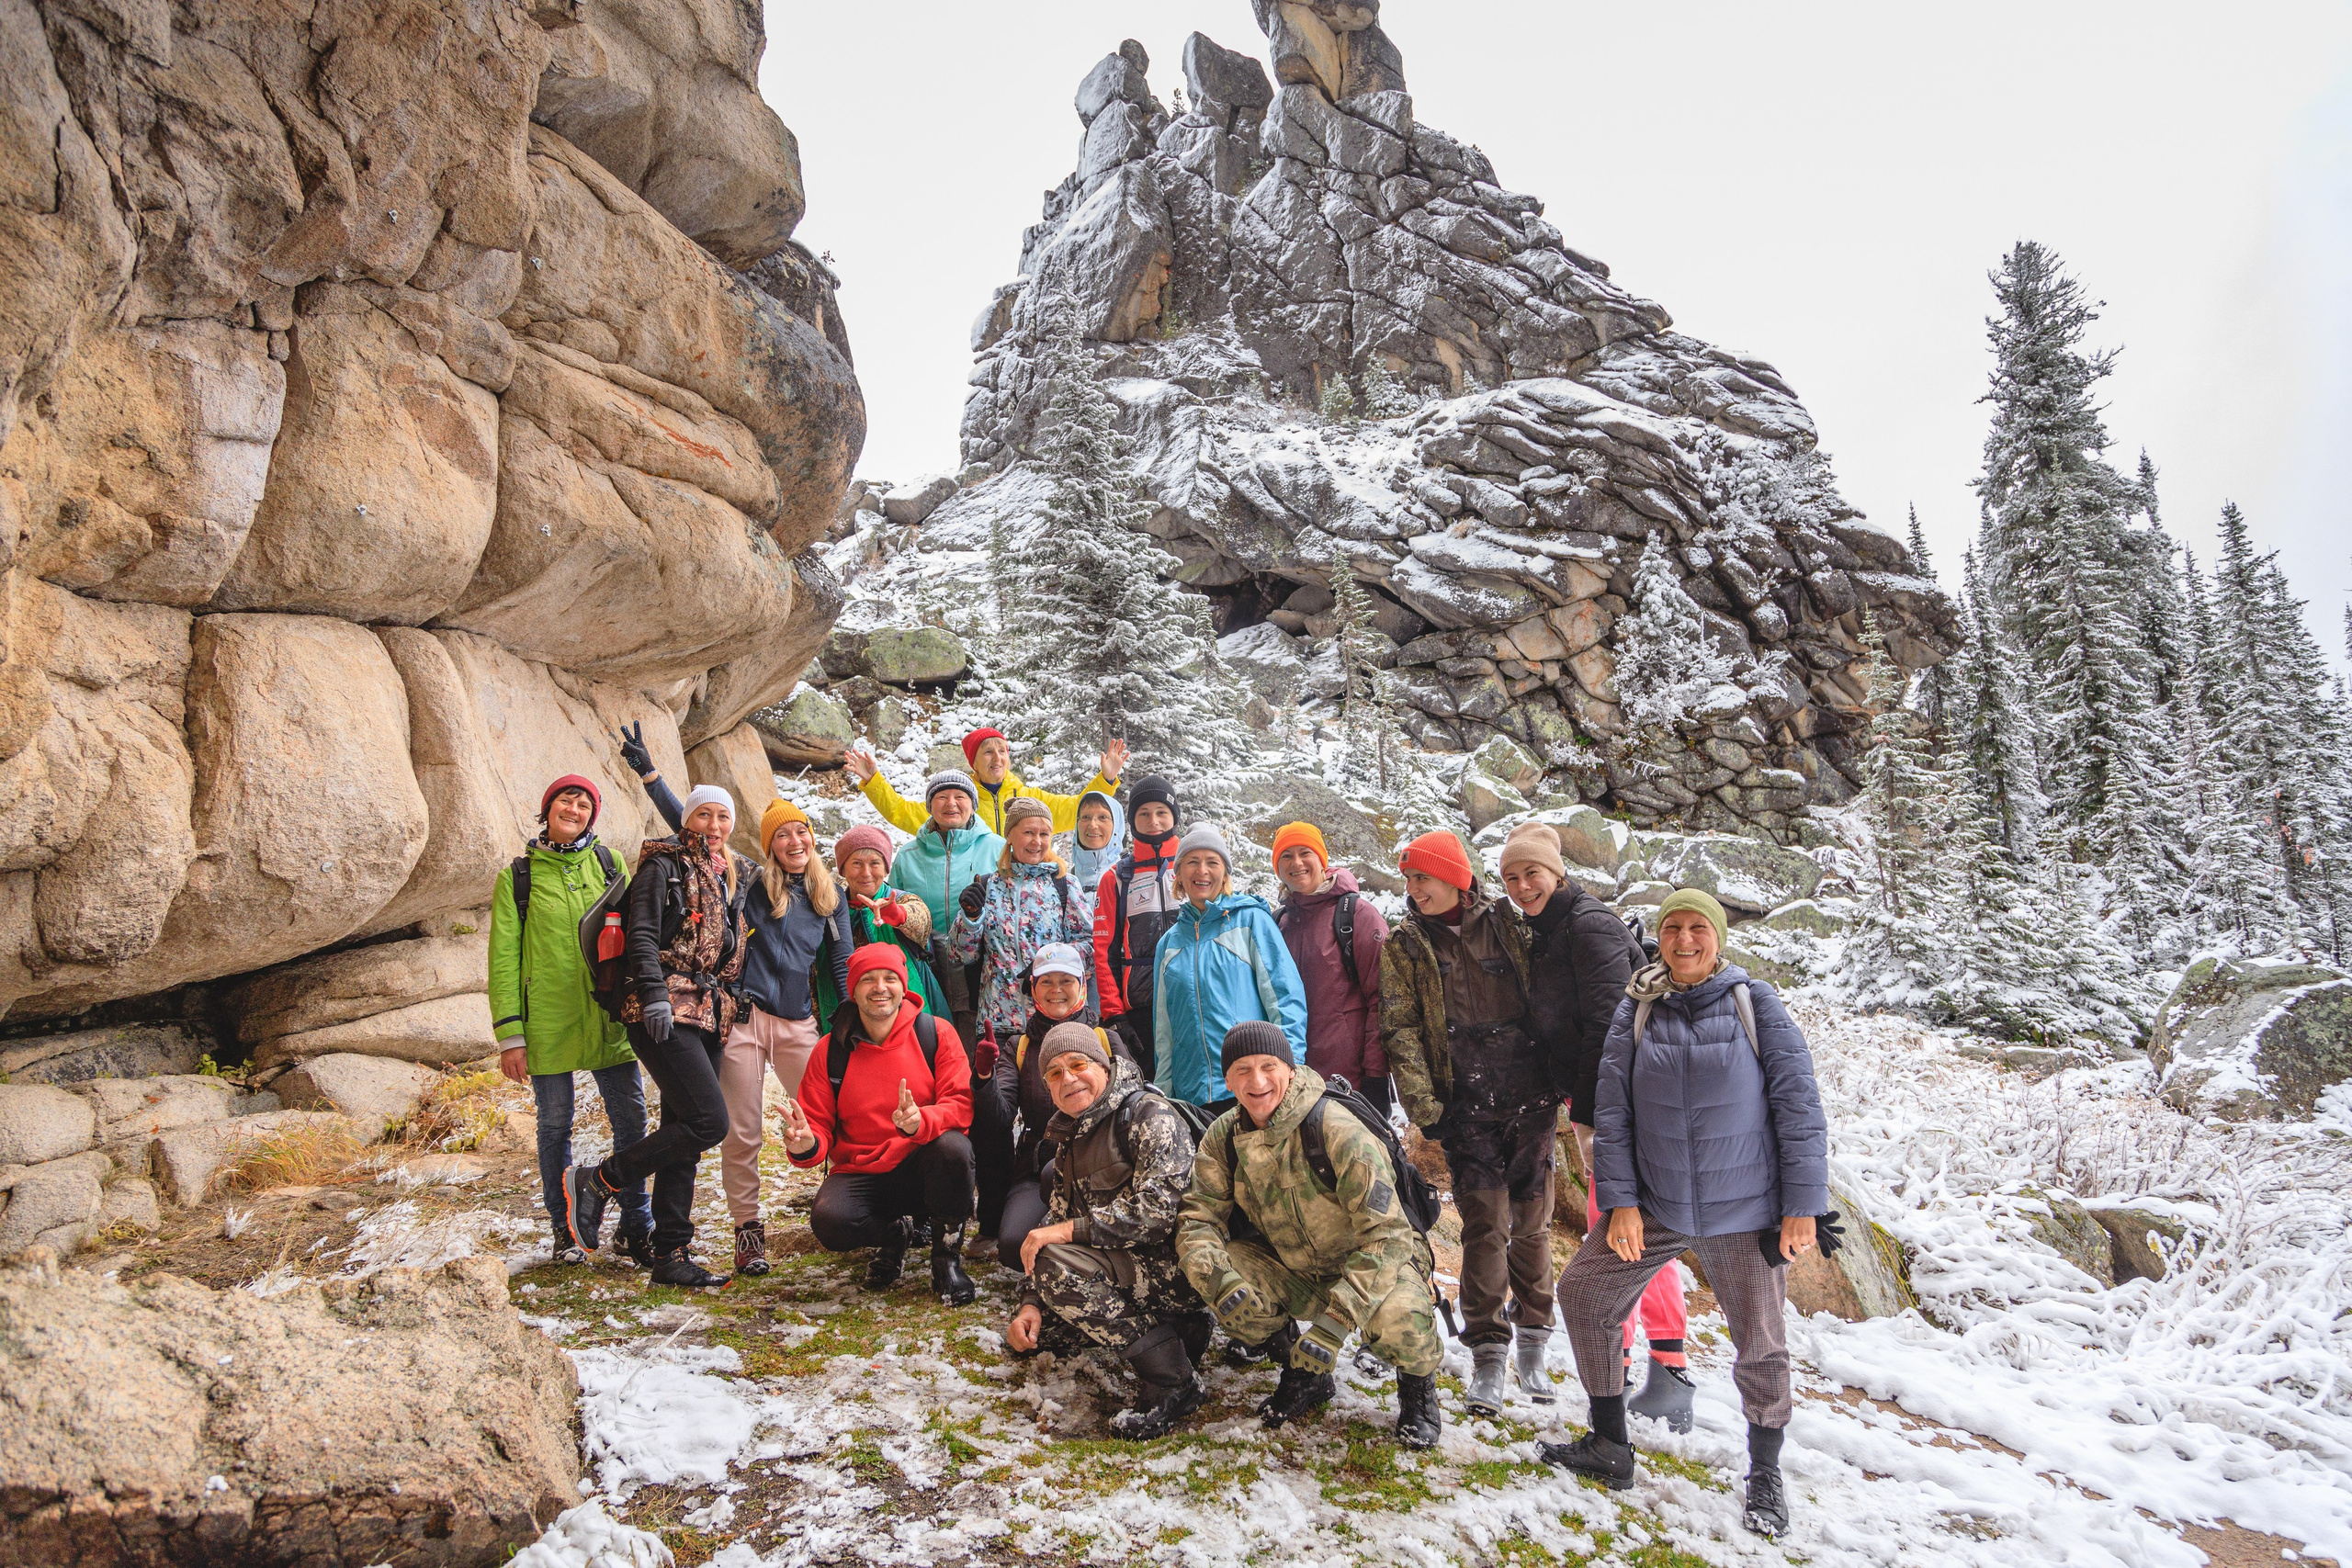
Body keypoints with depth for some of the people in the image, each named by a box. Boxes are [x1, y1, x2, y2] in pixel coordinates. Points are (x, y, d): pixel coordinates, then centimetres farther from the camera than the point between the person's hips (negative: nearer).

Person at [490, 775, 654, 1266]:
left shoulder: (609, 864, 8)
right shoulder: (518, 876, 3)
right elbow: (503, 959, 2)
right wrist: (509, 1033, -5)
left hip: (610, 1017, 1)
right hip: (548, 1020, -1)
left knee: (631, 1120, 0)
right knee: (555, 1125, 7)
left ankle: (637, 1227, 12)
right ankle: (567, 1231, 21)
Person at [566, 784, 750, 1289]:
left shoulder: (733, 877, 20)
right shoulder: (664, 865, -1)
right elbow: (642, 936, -10)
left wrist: (732, 1007, 20)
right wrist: (654, 995, -21)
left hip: (708, 1017, 7)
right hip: (666, 1014, -7)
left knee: (684, 1136, 6)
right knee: (709, 1122, -17)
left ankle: (671, 1256, 10)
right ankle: (598, 1181, -3)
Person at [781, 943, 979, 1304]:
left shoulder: (937, 1034, -3)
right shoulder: (831, 1050, 2)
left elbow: (961, 1104, -11)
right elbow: (819, 1125, 4)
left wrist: (920, 1121, -34)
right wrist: (806, 1145, -22)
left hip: (923, 1171, -1)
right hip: (861, 1175, 1)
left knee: (953, 1146, -34)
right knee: (828, 1220, -30)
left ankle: (947, 1255, -7)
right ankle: (895, 1232, 7)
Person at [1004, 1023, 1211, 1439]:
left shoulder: (1150, 1116, -13)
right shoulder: (1071, 1141, 15)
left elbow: (1159, 1209, -25)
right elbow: (1056, 1219, 13)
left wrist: (1070, 1230, -23)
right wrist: (1031, 1304, 0)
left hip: (1176, 1266, -10)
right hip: (1131, 1268, 10)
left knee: (1056, 1265, -26)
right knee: (1036, 1329, 9)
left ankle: (1173, 1382, -19)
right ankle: (1176, 1332, 8)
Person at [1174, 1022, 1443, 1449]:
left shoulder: (1341, 1134, -27)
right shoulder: (1222, 1139, -10)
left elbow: (1385, 1236, -29)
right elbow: (1197, 1218, -10)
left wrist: (1334, 1321, -39)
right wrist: (1219, 1280, -33)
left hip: (1378, 1264, -5)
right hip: (1294, 1272, 5)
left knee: (1398, 1323, -37)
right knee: (1206, 1271, -20)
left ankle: (1418, 1379, 3)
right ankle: (1302, 1372, 5)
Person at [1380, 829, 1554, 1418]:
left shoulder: (1506, 922, 4)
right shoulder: (1405, 947, 4)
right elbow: (1401, 1031, -1)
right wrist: (1424, 1107, -10)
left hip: (1531, 1097, 1)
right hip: (1467, 1104, -1)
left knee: (1532, 1221, 8)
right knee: (1484, 1225, -5)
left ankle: (1532, 1344, 24)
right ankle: (1487, 1356, 4)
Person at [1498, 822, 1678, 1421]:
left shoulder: (1588, 924, -14)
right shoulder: (1543, 934, 14)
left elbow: (1609, 1023, -21)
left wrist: (1589, 1107, -20)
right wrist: (1578, 1109, 14)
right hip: (1595, 1102, 9)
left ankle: (1671, 1369, -3)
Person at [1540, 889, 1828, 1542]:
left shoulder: (1755, 1004, -6)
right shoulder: (1636, 1010, 1)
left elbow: (1798, 1107, -6)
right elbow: (1611, 1111, 0)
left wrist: (1802, 1206, -9)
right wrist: (1619, 1201, -6)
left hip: (1745, 1213, -3)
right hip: (1654, 1207, 3)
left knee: (1760, 1346, 5)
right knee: (1581, 1293, 3)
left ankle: (1765, 1477, 30)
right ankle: (1611, 1448, 19)